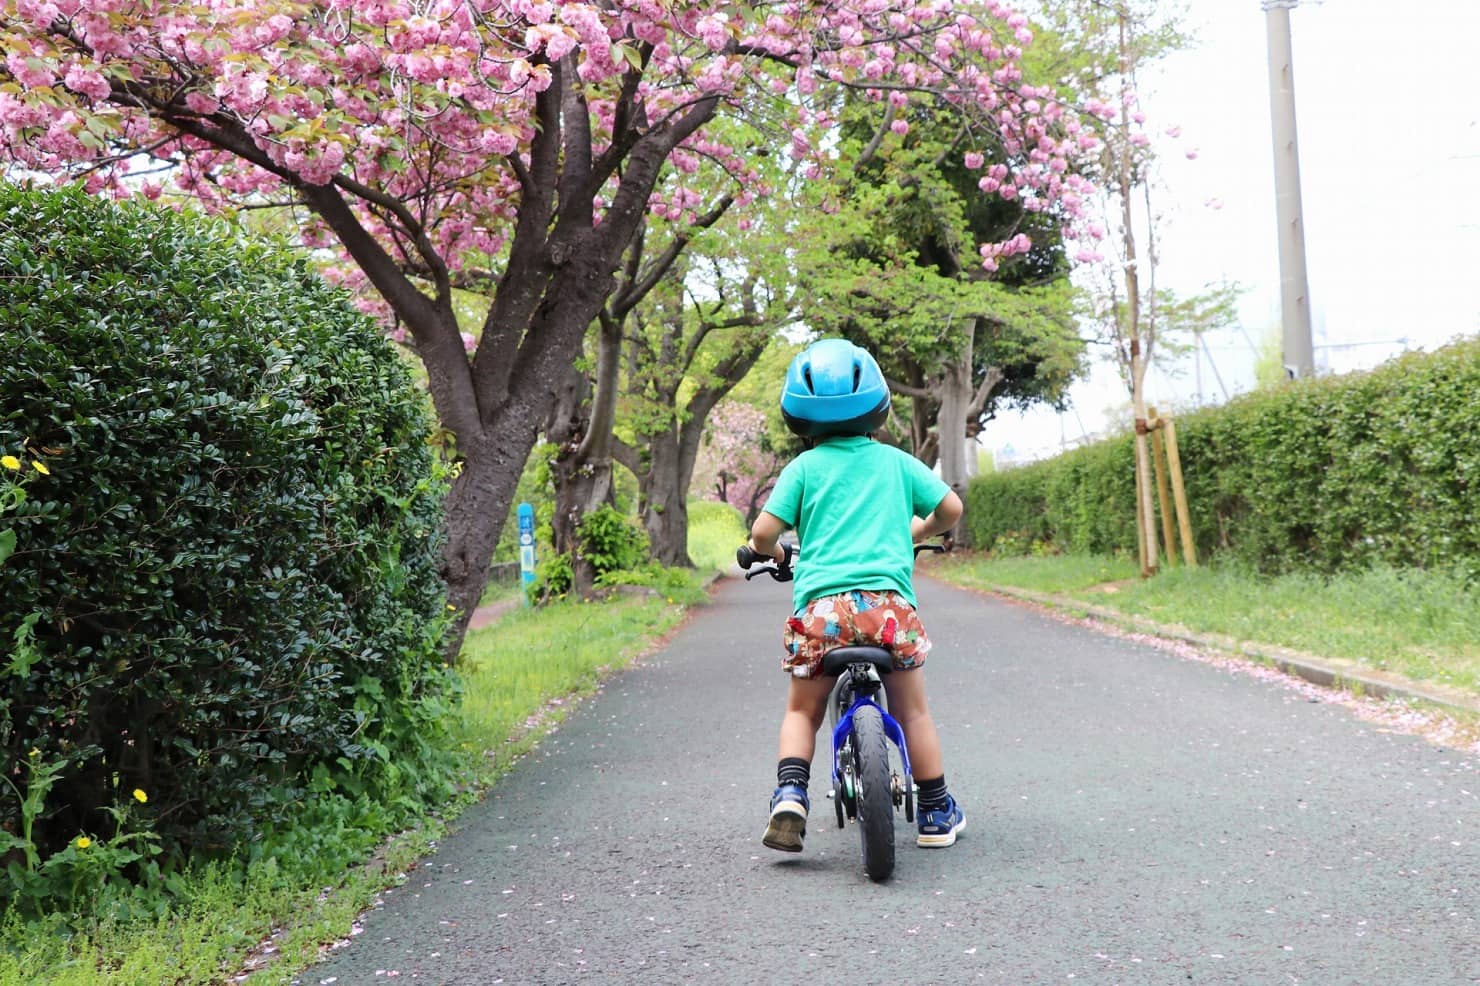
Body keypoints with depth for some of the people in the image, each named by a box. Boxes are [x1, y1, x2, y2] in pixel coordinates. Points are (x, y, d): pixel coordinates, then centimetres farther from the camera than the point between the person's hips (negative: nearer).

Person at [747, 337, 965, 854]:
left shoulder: (803, 467, 8)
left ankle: (790, 794, -1)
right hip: (889, 601, 1)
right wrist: (915, 532, 34)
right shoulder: (895, 461, 13)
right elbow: (951, 508, 15)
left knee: (802, 711, 19)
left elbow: (763, 534, 1)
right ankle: (936, 814, 26)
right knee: (912, 713, 17)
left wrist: (773, 553, 24)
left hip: (821, 607, 0)